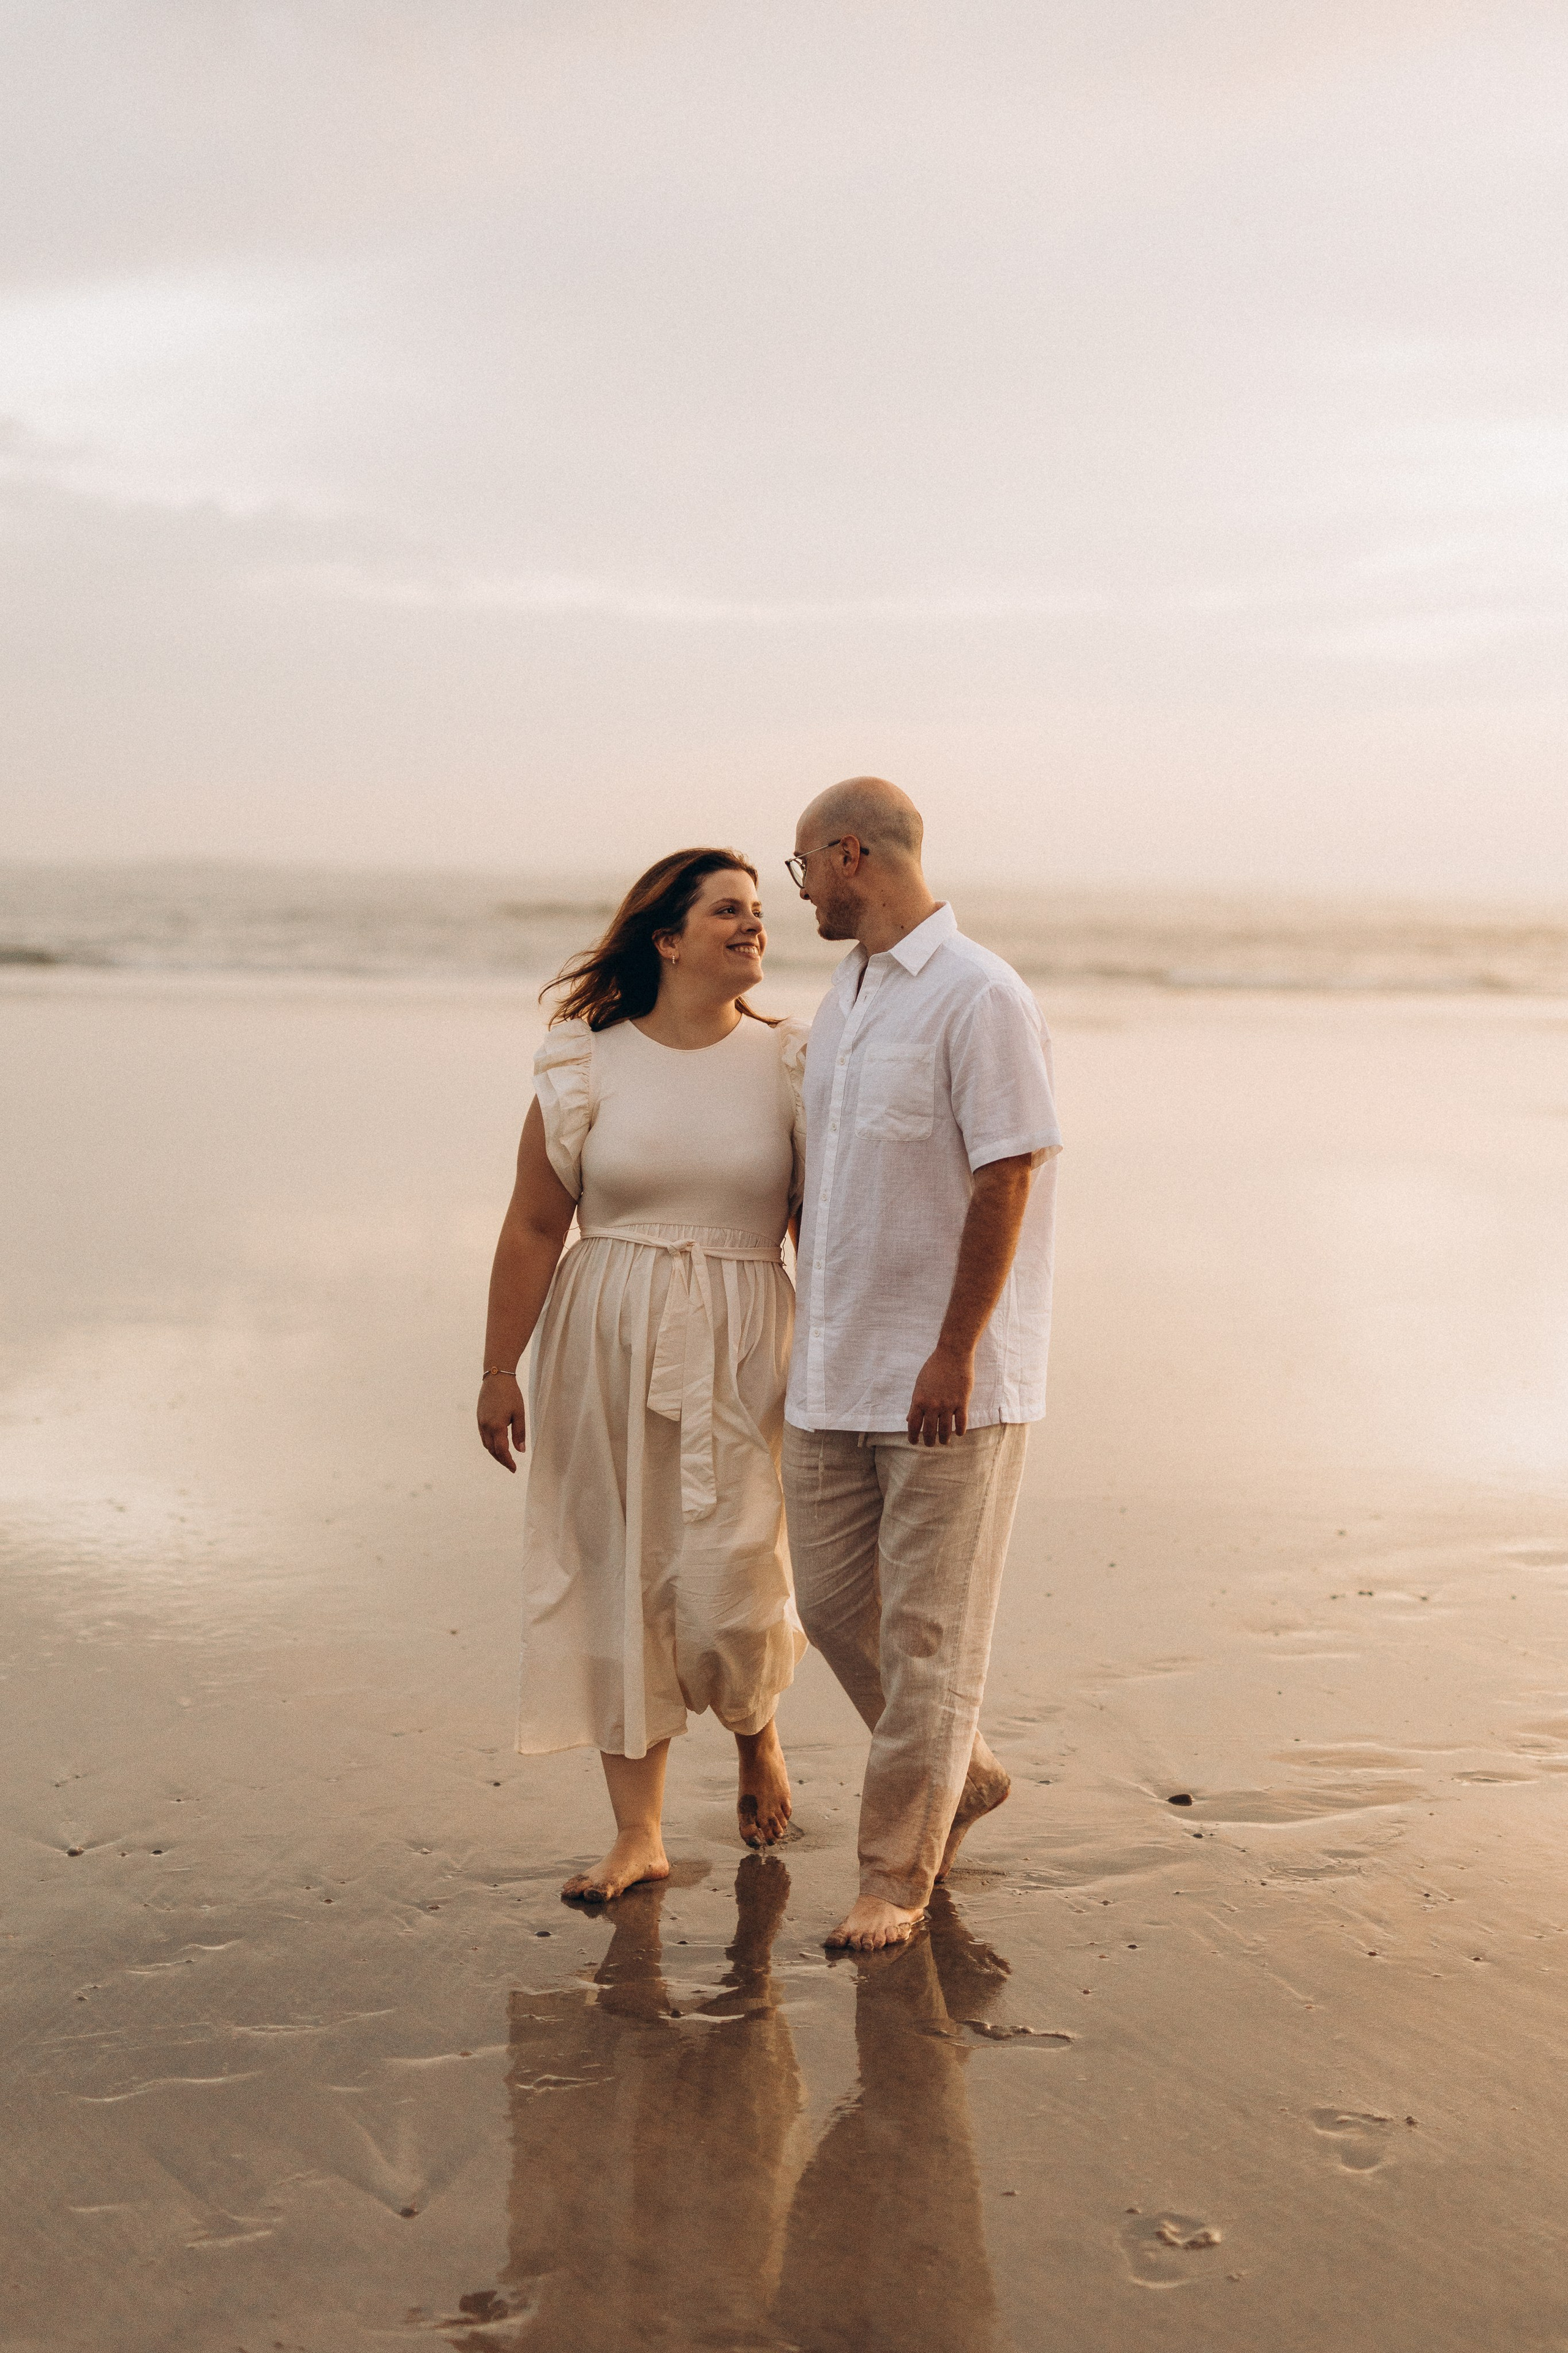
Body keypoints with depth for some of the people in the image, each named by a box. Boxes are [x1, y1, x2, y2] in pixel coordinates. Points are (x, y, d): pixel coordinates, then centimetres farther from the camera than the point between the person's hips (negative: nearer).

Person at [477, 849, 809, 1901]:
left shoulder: (788, 1064, 1)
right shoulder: (587, 1066, -1)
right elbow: (534, 1227, 1)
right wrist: (499, 1369, 0)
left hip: (738, 1355, 0)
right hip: (608, 1350, 1)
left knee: (726, 1582, -7)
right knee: (619, 1582, 5)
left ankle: (758, 1735, 28)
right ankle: (640, 1834, 17)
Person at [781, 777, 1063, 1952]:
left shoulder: (980, 996, -14)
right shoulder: (844, 999, 13)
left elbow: (1007, 1182, -18)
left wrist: (955, 1352, -19)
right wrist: (807, 1328, 19)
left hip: (950, 1377, -8)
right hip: (837, 1371, 8)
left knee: (928, 1627, 0)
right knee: (833, 1599, 12)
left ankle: (898, 1873, 12)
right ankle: (962, 1776, 33)